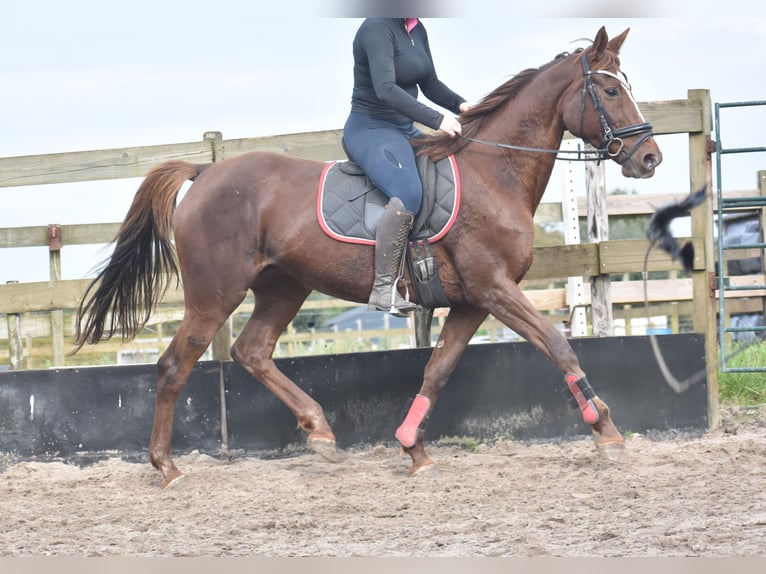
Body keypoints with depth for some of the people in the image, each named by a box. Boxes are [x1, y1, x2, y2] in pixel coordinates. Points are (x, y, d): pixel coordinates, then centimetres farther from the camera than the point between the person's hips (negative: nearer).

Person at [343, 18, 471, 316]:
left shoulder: (417, 30, 10)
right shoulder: (377, 29, -18)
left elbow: (430, 84, 17)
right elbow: (386, 89, -29)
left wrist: (460, 105, -2)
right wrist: (436, 120, -31)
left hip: (405, 129, 10)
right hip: (370, 129, -10)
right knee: (408, 194, -32)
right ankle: (383, 288, -30)